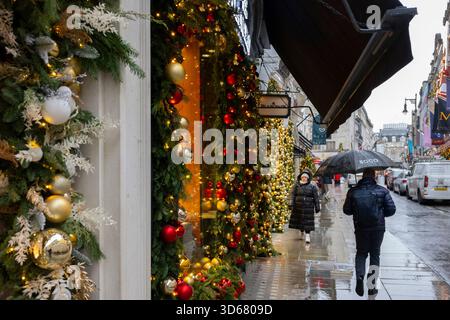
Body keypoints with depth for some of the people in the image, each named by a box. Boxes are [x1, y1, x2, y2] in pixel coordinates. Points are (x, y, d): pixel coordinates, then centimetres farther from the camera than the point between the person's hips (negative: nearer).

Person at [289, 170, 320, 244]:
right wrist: (292, 205, -5)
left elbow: (316, 197, 1)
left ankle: (307, 235, -3)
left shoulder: (312, 187, 1)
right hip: (298, 206, 2)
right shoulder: (297, 186, 3)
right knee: (300, 220, 12)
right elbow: (293, 195, 3)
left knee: (307, 221, -6)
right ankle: (302, 232, 31)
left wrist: (317, 207, -1)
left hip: (308, 207, -2)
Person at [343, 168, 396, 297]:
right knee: (375, 255, 12)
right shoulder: (382, 191, -5)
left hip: (360, 228, 0)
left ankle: (360, 276, -8)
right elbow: (391, 210, -5)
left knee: (361, 253, 17)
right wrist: (380, 213, 12)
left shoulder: (353, 192, -3)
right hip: (378, 228, 0)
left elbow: (347, 210, 2)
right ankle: (372, 287, 12)